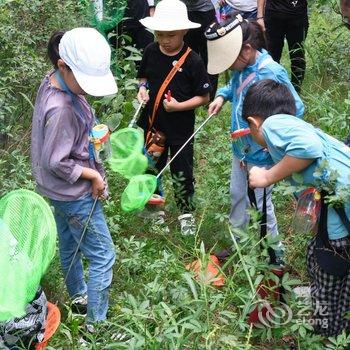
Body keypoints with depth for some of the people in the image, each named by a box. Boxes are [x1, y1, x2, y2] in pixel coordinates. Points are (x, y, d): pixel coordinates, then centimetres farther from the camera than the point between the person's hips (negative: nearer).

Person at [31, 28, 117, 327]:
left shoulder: (55, 82, -5)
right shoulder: (61, 108, -34)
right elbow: (55, 162, -26)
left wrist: (91, 130, 1)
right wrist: (94, 175, -16)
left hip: (62, 191, 10)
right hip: (75, 194, -10)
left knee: (70, 246, 27)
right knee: (103, 257, 3)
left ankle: (78, 297, 48)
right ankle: (96, 324, 16)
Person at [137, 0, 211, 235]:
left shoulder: (193, 61, -17)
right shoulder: (151, 52, -6)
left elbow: (204, 97, -12)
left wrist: (179, 106, -23)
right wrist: (142, 88, -9)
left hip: (180, 128, -4)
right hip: (152, 123, 4)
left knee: (182, 173, 9)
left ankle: (186, 212, 31)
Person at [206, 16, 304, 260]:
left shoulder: (272, 73, -28)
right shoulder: (242, 67, -6)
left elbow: (296, 109, -22)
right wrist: (222, 96, -4)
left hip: (261, 154, -7)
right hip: (241, 148, 8)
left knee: (261, 202, 8)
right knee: (237, 195, 21)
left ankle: (274, 252, 29)